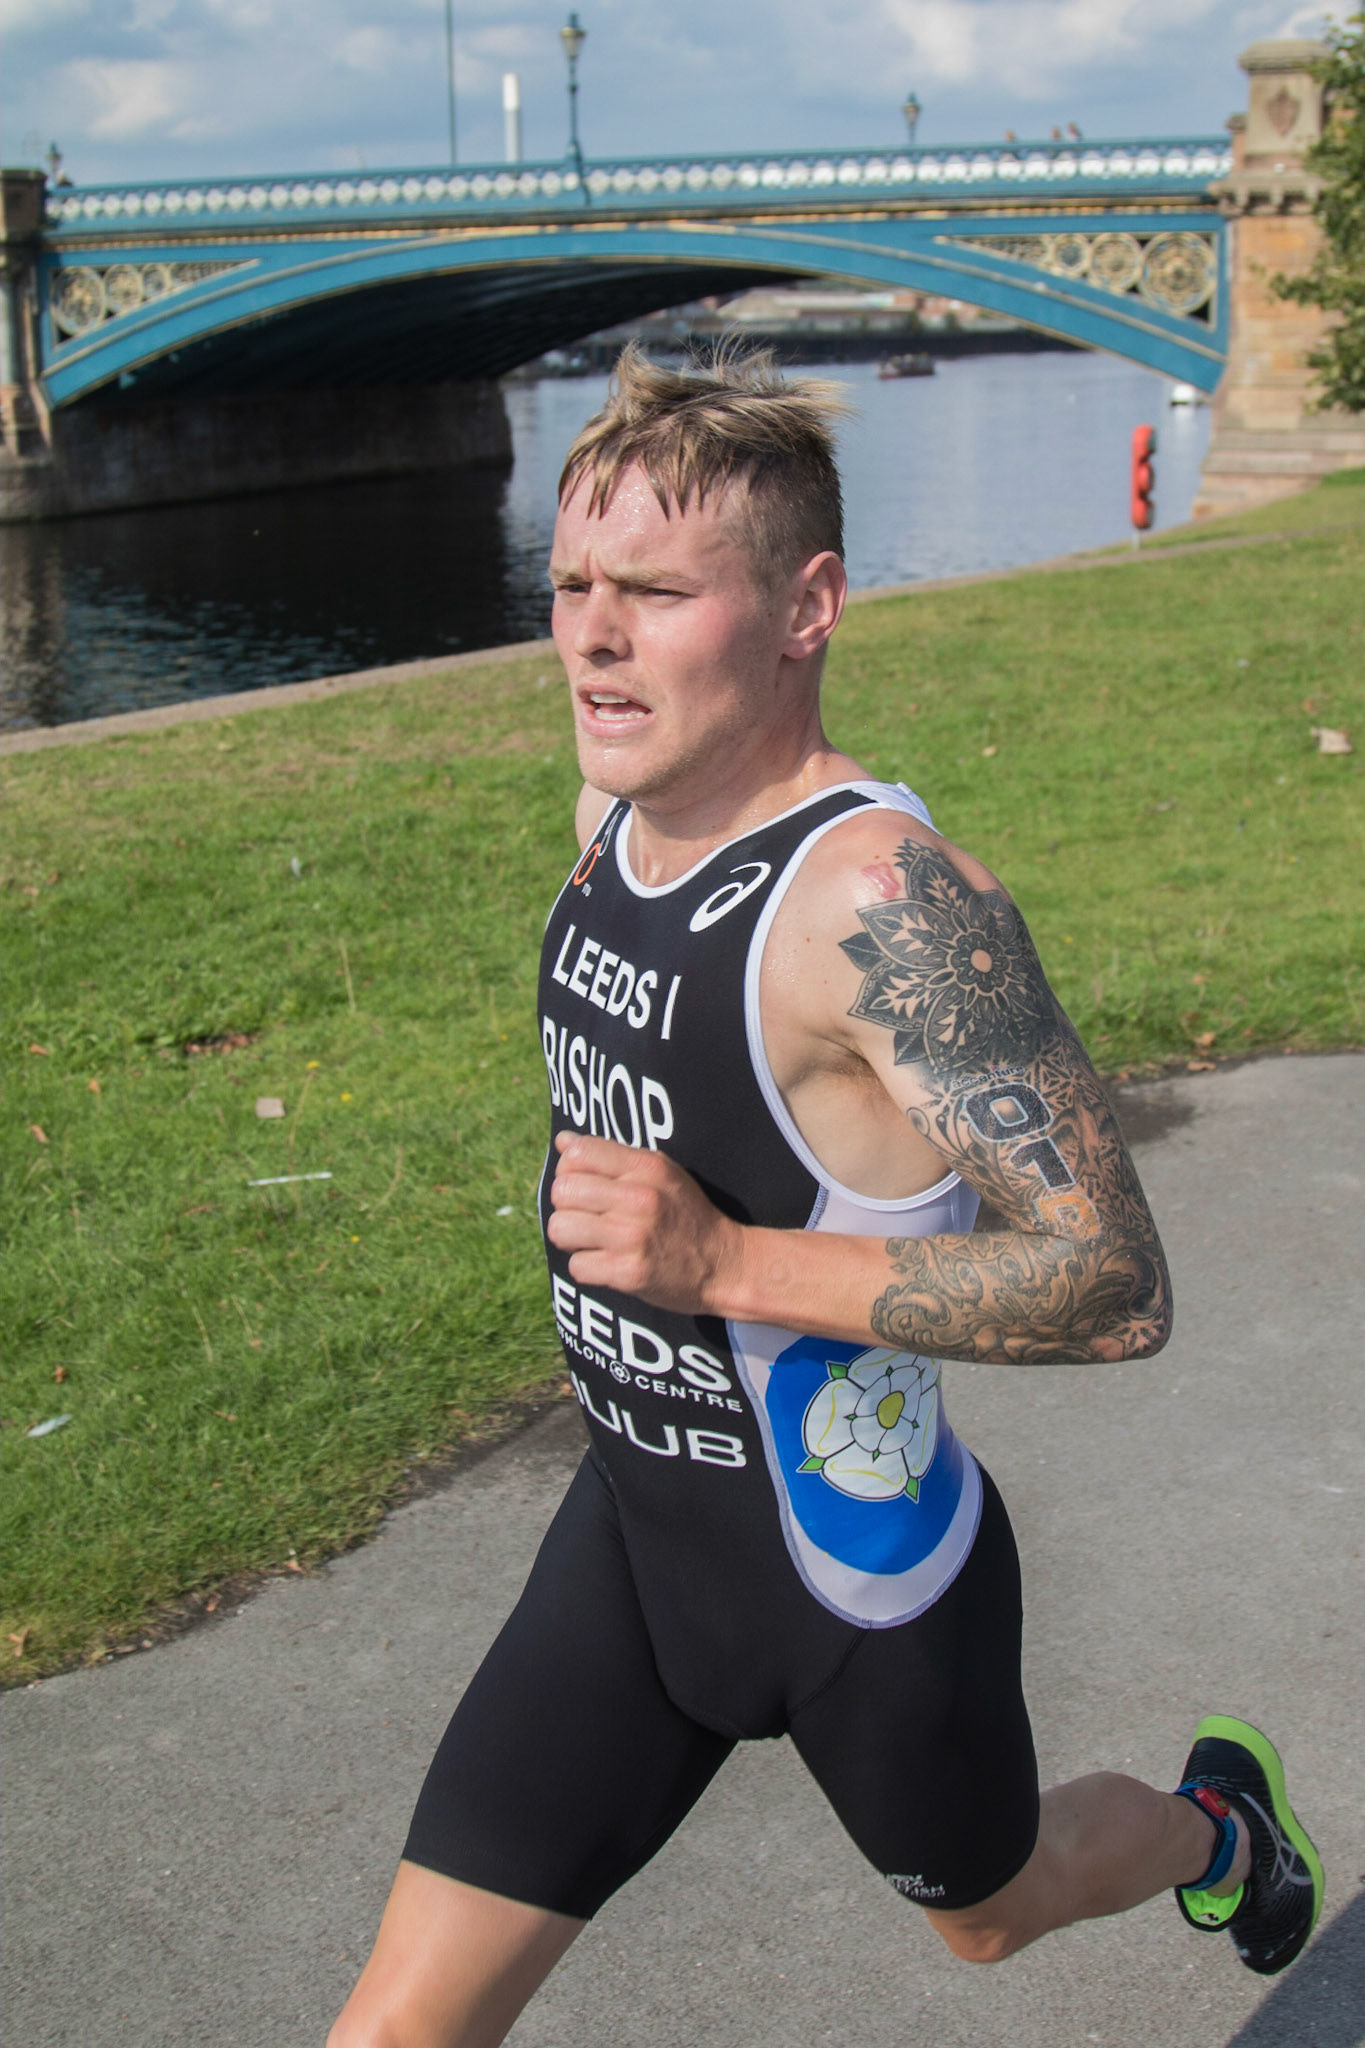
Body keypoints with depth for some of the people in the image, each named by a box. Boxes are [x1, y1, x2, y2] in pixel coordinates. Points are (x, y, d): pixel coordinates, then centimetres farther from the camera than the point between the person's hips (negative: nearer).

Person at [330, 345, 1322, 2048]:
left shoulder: (883, 895, -30)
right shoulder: (619, 808, -5)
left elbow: (1116, 1286, -30)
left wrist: (726, 1264, -35)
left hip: (864, 1585, -5)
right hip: (630, 1538, 6)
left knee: (990, 1911, 27)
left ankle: (1217, 1824, 60)